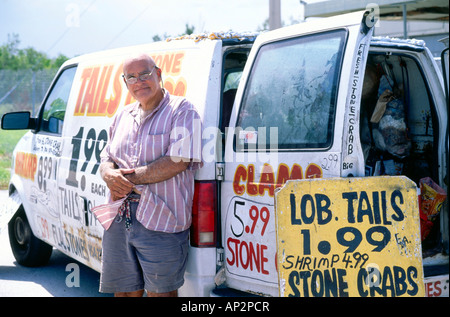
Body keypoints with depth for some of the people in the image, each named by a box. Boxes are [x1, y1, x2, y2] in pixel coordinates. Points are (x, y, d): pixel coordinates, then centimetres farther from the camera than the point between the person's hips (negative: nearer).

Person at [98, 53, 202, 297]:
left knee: (160, 291, 0)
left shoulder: (181, 110, -4)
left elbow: (177, 162, -16)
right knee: (124, 290, 14)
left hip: (161, 222, -6)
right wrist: (110, 175, -6)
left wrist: (130, 178, -13)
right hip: (118, 220, 6)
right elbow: (106, 159, 19)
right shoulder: (123, 116, 17)